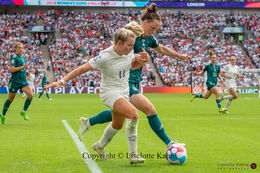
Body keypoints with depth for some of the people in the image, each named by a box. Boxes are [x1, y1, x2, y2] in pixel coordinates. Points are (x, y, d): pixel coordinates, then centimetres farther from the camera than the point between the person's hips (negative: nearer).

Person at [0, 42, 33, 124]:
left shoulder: (23, 57, 11)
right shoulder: (14, 57, -12)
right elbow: (12, 69, -21)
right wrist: (23, 67, -21)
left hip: (23, 81, 6)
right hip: (15, 81, -6)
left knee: (31, 95, -14)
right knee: (10, 99, 6)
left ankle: (24, 112, 2)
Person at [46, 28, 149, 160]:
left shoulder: (129, 53, -3)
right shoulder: (105, 57, -23)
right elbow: (81, 69, -22)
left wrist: (140, 58, -5)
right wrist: (62, 81, -28)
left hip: (124, 92, 8)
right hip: (109, 93, -8)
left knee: (117, 125, 18)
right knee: (133, 114, -29)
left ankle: (100, 146, 47)